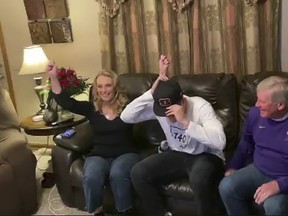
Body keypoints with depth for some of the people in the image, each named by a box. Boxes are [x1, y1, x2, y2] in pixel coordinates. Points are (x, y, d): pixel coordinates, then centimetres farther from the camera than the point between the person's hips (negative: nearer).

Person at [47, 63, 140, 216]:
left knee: (117, 174, -35)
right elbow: (64, 102, -2)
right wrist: (53, 77, -12)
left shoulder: (127, 105, 2)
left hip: (125, 154, -1)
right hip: (98, 155, 2)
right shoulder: (91, 108, 6)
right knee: (91, 178, -31)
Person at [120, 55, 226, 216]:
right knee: (138, 173, -15)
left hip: (205, 156, -4)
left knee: (199, 178, -40)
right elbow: (126, 117, -22)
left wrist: (185, 121, -40)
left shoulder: (201, 106, -24)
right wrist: (152, 90, -27)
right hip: (177, 155, 5)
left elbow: (220, 142, -36)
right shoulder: (157, 106, -11)